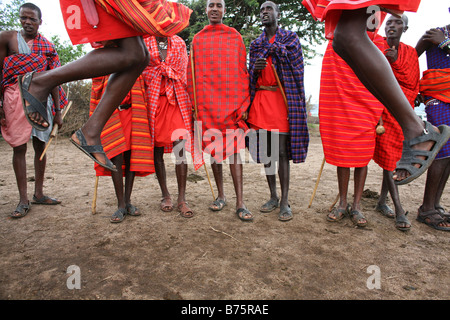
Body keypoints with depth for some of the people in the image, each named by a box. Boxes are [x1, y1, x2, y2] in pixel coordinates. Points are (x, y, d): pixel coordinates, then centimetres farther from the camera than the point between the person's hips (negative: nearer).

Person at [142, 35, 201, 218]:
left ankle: (182, 199, -4)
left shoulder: (179, 43, 16)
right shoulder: (144, 43, 9)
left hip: (177, 100, 1)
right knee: (157, 150, 3)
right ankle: (165, 195, 17)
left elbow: (183, 72, 14)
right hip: (154, 100, 0)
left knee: (180, 148, -10)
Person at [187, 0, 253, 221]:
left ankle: (240, 203, -5)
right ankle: (220, 196, 18)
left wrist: (244, 102, -2)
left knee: (234, 150, -7)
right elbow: (192, 73, 13)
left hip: (232, 101, -2)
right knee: (214, 149, 5)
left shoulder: (235, 36, 11)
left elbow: (243, 71, 6)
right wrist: (194, 102, 5)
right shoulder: (197, 39, 14)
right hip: (207, 103, 2)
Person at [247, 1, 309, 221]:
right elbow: (251, 77, 16)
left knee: (282, 151, -7)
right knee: (266, 150, 5)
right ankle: (273, 196, 16)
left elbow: (295, 68, -4)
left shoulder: (290, 37, 10)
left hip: (282, 98, -4)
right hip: (261, 99, 4)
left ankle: (284, 201, 0)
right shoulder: (256, 44, 19)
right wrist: (255, 69, -6)